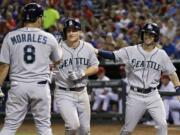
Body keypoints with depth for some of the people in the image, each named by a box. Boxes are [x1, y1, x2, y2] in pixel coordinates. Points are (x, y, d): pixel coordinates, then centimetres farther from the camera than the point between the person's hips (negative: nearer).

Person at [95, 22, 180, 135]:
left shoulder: (161, 54, 1)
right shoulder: (131, 51, -4)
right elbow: (112, 55, -13)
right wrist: (97, 51, -31)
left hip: (153, 95, 1)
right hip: (135, 96, -1)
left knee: (162, 125, -12)